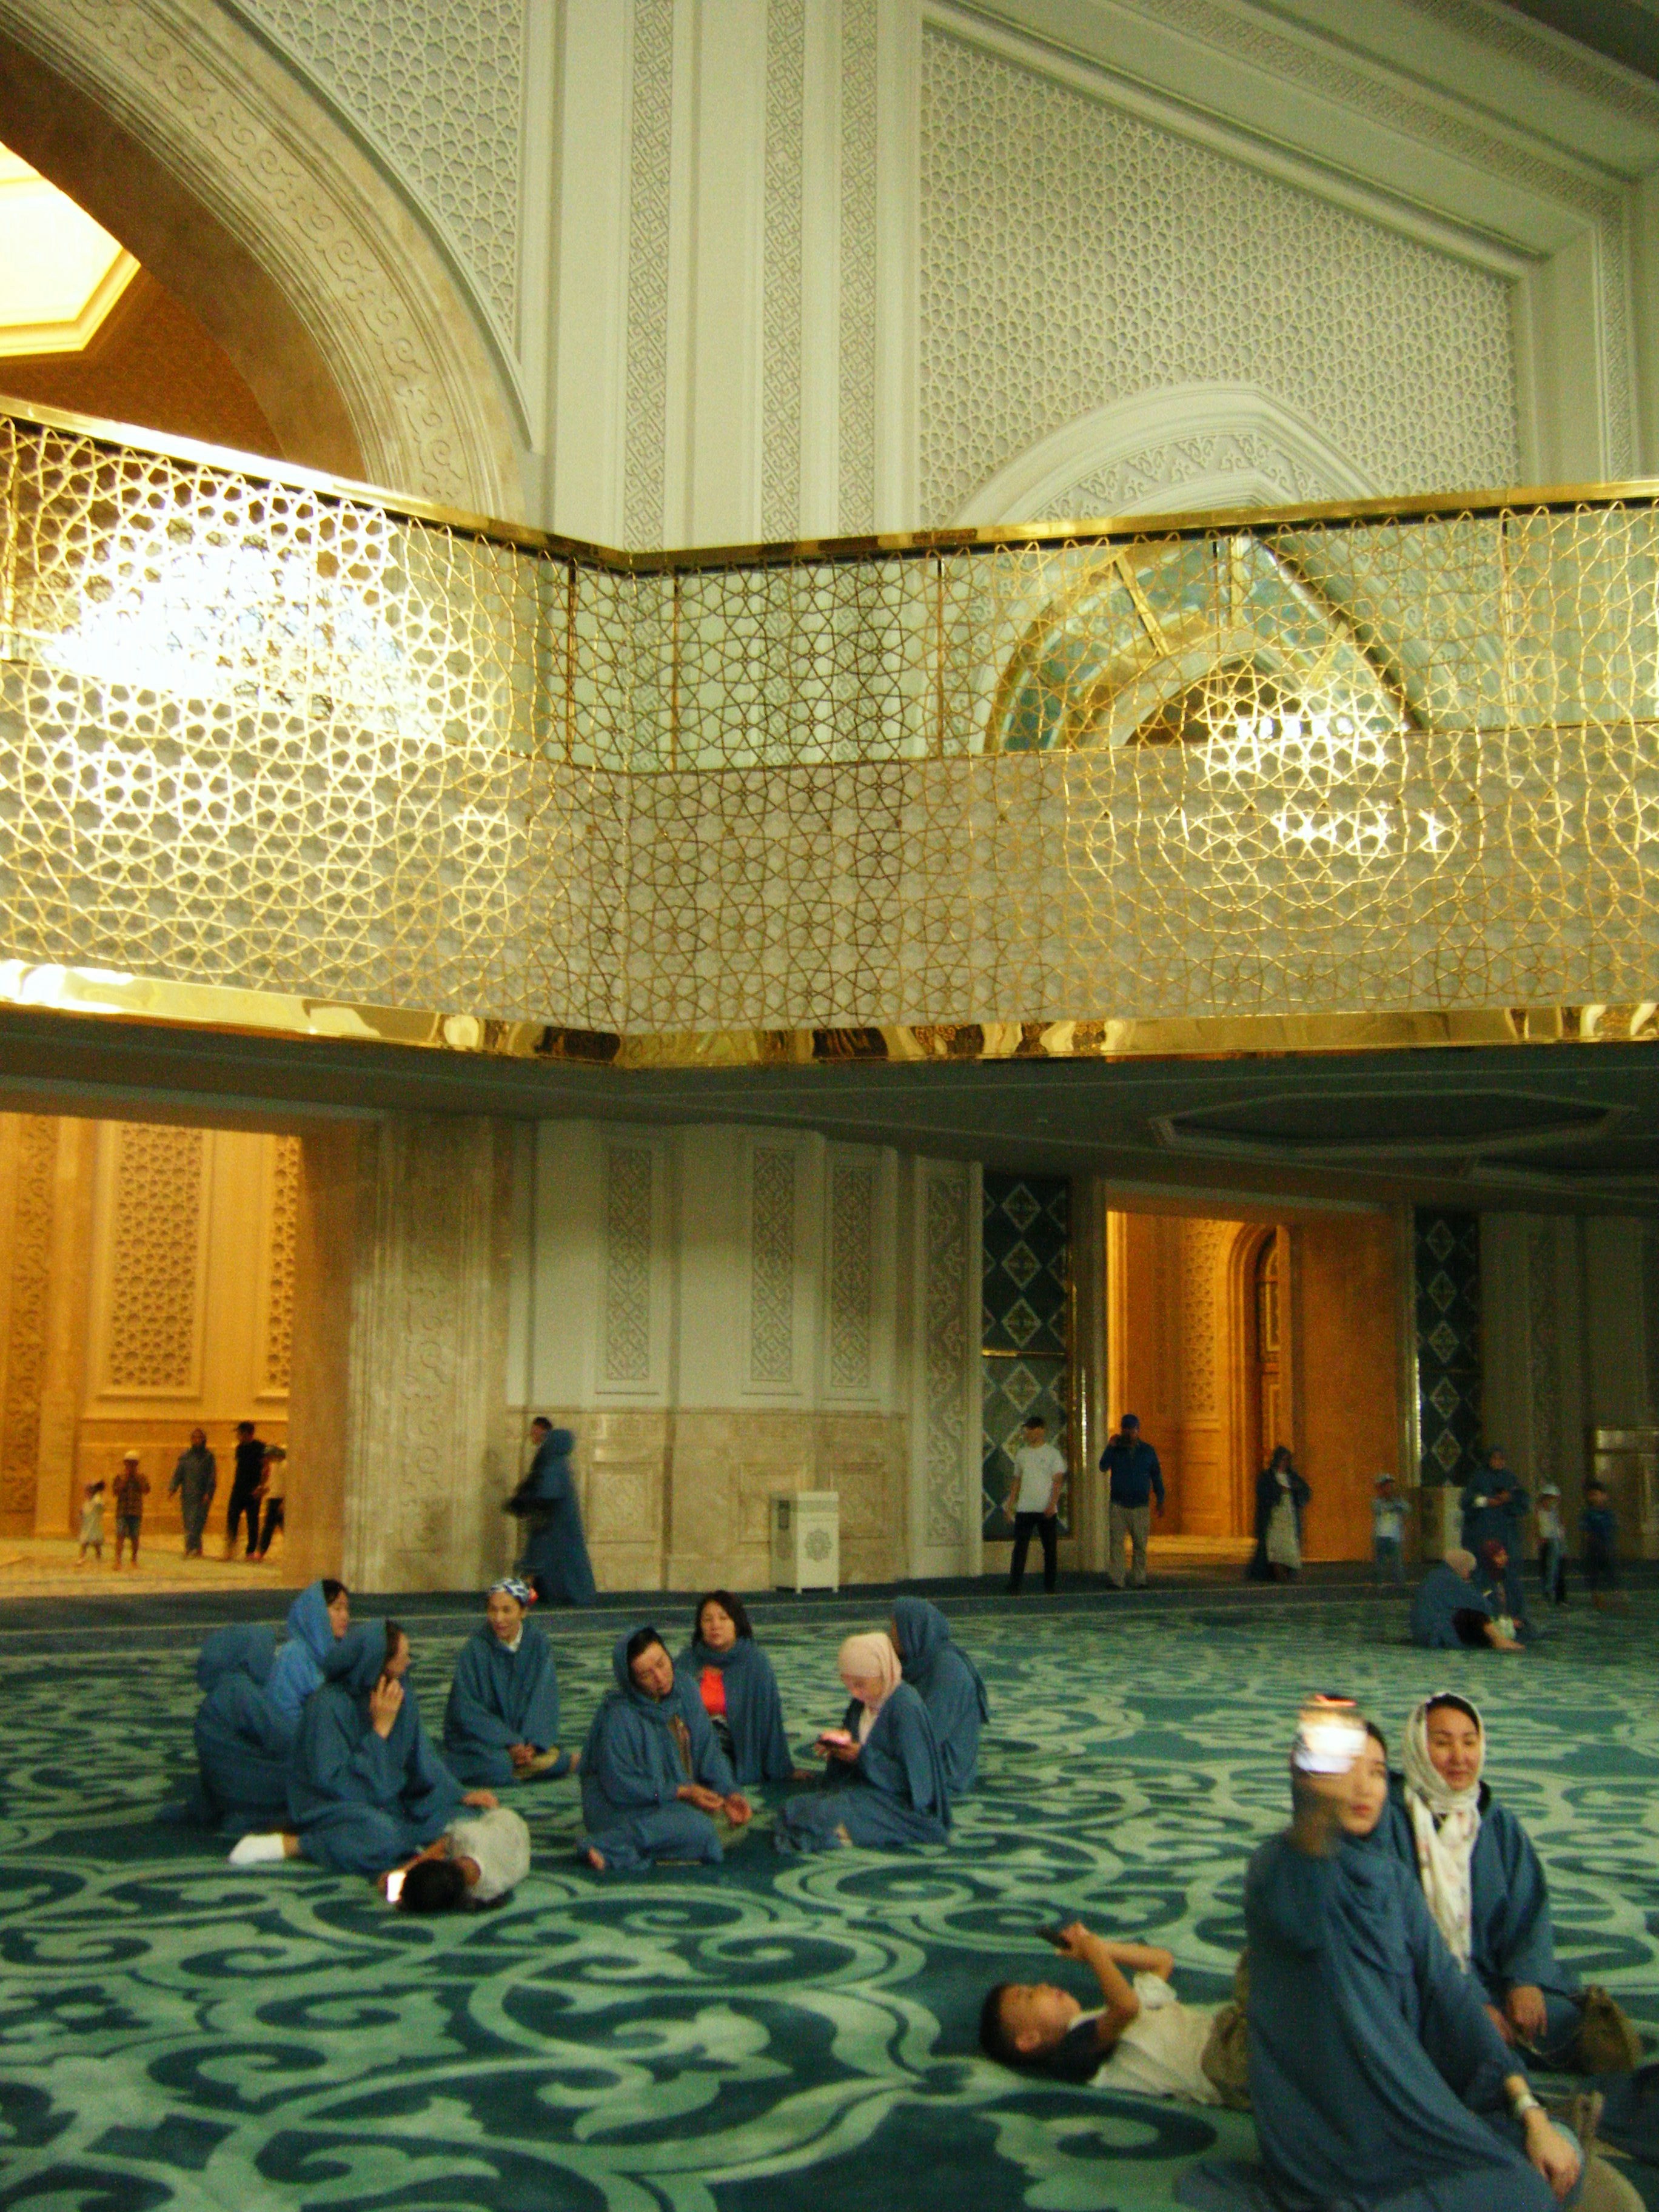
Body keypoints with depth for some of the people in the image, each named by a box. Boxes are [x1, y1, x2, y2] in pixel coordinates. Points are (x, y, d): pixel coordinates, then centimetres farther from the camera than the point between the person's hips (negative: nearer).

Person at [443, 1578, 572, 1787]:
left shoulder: (538, 1644, -2)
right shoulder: (475, 1648, -11)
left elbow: (545, 1700, -4)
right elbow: (467, 1710, -13)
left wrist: (533, 1743, -20)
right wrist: (510, 1743, -21)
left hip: (525, 1736, 4)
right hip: (478, 1737, -4)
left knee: (551, 1757, -24)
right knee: (499, 1767, -33)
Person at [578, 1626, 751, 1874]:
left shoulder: (685, 1691, -1)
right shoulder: (618, 1716, -22)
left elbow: (708, 1750, 5)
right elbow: (619, 1787, -20)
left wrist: (728, 1793, -12)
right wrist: (683, 1792, -20)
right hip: (621, 1807, -8)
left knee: (736, 1826, -12)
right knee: (698, 1828, -31)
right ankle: (609, 1848, -26)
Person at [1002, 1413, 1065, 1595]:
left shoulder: (1053, 1453, -1)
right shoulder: (1021, 1453, 12)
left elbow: (1058, 1481, -6)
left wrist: (1052, 1505, -17)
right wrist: (1010, 1503, 9)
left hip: (1047, 1510, -2)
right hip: (1024, 1509, 2)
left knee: (1050, 1548, 4)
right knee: (1020, 1548, -4)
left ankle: (1050, 1587, 14)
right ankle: (1014, 1588, -3)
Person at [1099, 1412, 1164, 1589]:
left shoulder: (1148, 1451, 9)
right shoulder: (1116, 1450, 7)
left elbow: (1157, 1476, 12)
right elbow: (1103, 1467, -8)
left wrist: (1160, 1501, 7)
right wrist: (1110, 1447, -17)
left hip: (1141, 1506, 1)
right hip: (1118, 1505, -1)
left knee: (1140, 1545, 2)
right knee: (1116, 1543, -7)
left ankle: (1139, 1580, 8)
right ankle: (1115, 1580, -8)